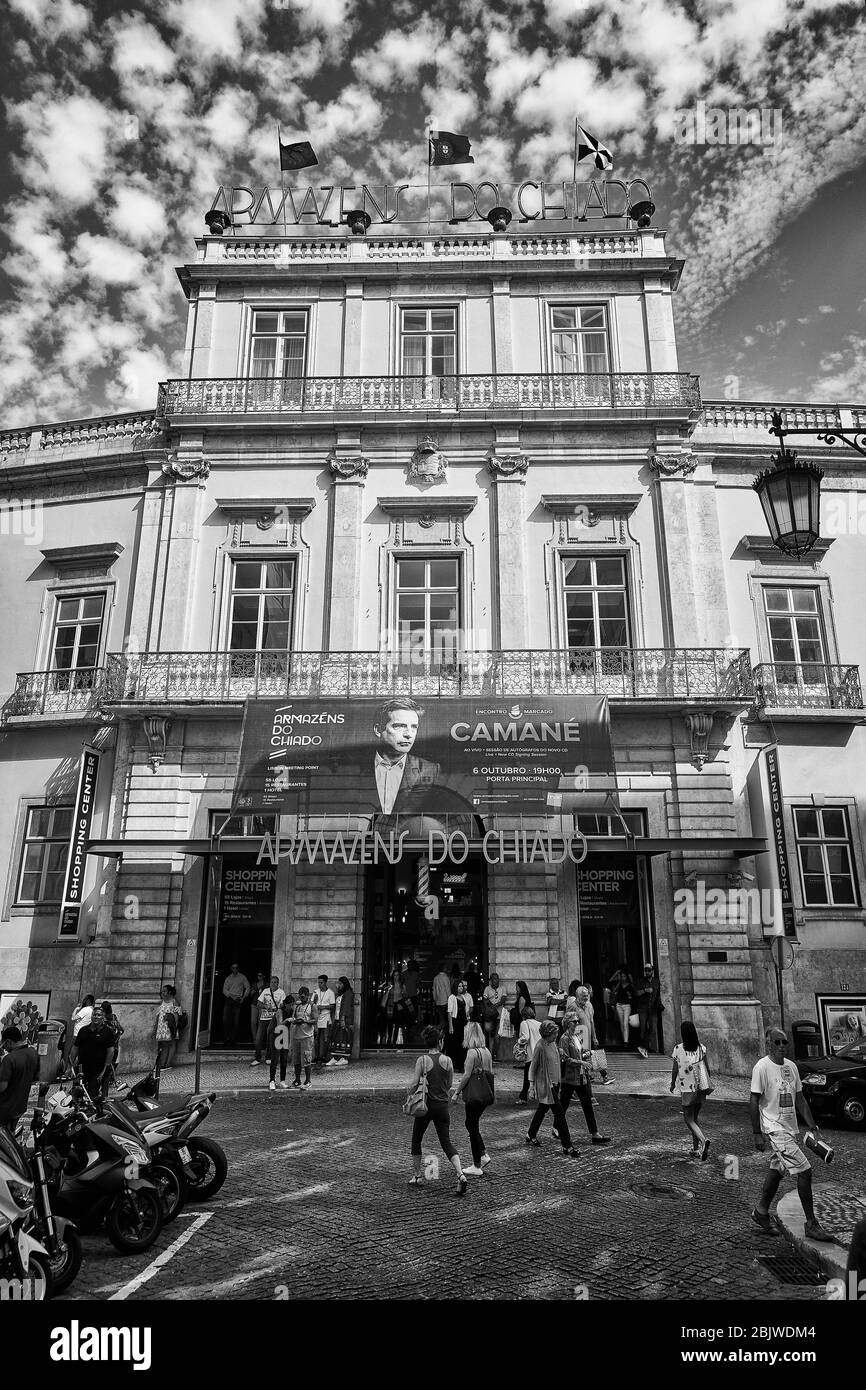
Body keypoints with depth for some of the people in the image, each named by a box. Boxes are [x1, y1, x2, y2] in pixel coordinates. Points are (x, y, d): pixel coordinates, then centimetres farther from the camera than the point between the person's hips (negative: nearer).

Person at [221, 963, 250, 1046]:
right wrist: (232, 996, -10)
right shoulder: (228, 978, 13)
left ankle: (233, 1040, -1)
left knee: (236, 1021, -4)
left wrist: (243, 997, -3)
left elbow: (247, 987, 8)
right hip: (229, 1000, 1)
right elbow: (224, 990, 5)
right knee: (226, 1019, -10)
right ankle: (227, 1038, -2)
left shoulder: (242, 977, 10)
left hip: (238, 1002, -1)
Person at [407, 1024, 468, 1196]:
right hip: (443, 1105, 2)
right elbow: (449, 1085, 5)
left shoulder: (422, 1060, -10)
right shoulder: (447, 1060, -2)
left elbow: (414, 1084, -12)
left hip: (426, 1104, -2)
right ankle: (461, 1175, -13)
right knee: (446, 1142, 5)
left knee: (416, 1140, 19)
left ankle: (417, 1177, 24)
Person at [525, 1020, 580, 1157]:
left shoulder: (553, 1043, 3)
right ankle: (567, 1146, -2)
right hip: (545, 1084, -8)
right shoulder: (540, 1046, -21)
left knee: (542, 1109, 20)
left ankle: (531, 1135, 37)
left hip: (554, 1083, 8)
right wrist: (532, 1085, -13)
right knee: (559, 1113, -8)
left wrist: (559, 1080, 17)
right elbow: (533, 1066, -15)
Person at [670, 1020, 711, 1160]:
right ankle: (696, 1148, 25)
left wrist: (672, 1084, 10)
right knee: (694, 1118, 21)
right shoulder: (701, 1048, -4)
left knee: (689, 1120, 4)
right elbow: (707, 1069, -1)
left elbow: (675, 1070, -6)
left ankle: (704, 1140, -20)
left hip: (687, 1089, -4)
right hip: (700, 1088, 4)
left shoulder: (678, 1049, -13)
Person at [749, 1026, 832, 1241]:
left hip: (790, 1128, 7)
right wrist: (757, 1134, -15)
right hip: (774, 1129, -7)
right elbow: (753, 1102, -14)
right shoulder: (762, 1067, -15)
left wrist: (811, 1124, 8)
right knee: (804, 1171, -10)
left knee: (777, 1170, 16)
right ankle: (811, 1224, 1)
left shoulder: (791, 1066, 8)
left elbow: (799, 1098, 16)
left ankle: (761, 1212, 32)